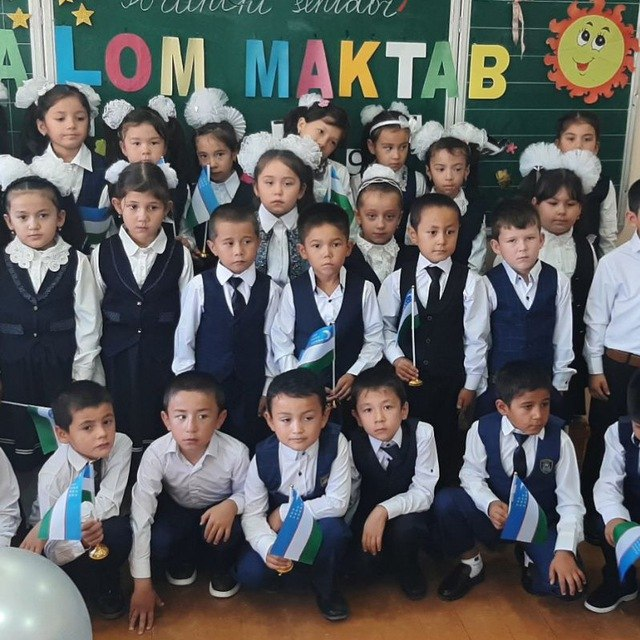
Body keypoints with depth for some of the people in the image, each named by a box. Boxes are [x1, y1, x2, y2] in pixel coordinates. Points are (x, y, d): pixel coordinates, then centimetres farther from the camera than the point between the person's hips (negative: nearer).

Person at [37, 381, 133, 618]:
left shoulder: (121, 444, -24)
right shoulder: (53, 475, -29)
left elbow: (108, 507, -28)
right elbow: (53, 551, -24)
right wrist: (81, 541, -46)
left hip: (103, 529, 2)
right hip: (68, 541, -1)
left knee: (121, 530, -31)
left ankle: (107, 588, -2)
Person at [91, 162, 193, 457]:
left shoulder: (180, 255, -4)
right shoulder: (102, 254, -1)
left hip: (164, 358, -1)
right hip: (117, 358, 1)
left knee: (162, 436, 5)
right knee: (119, 433, 8)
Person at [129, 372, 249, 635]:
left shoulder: (236, 453, -29)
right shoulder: (156, 454, -29)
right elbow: (140, 517, -27)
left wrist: (231, 505, -35)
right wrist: (142, 585, -26)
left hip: (217, 511, 0)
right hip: (176, 511, 1)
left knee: (230, 534, -33)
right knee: (159, 542, -30)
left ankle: (219, 571, 5)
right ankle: (181, 564, 9)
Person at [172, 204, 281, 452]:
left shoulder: (270, 290, -6)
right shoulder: (198, 287, -9)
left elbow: (273, 342, 0)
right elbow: (184, 338, -2)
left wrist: (269, 390, 4)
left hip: (253, 389, 1)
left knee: (250, 450, 8)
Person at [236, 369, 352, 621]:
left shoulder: (336, 443, -23)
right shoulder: (263, 457, -20)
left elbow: (338, 503, -23)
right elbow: (252, 514, -17)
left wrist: (285, 512, -23)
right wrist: (269, 548, -37)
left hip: (320, 527, -1)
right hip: (279, 532, 1)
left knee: (333, 529, -34)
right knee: (249, 574, -23)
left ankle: (326, 588, -3)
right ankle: (300, 571, 8)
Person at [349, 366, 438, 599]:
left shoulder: (422, 433, -20)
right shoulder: (354, 445, -14)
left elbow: (423, 492, -22)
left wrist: (384, 510, -36)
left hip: (409, 514, -2)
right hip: (368, 515, 2)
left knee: (405, 527, -34)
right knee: (357, 553, -25)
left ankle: (409, 571, 0)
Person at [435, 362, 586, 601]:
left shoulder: (559, 439, -16)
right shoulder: (482, 429, -16)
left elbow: (571, 503, -13)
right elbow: (472, 474, -5)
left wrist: (565, 551, -27)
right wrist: (490, 503, -27)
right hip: (495, 514, 1)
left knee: (568, 585, -25)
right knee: (446, 501, -28)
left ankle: (530, 557, 12)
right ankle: (470, 564, 1)